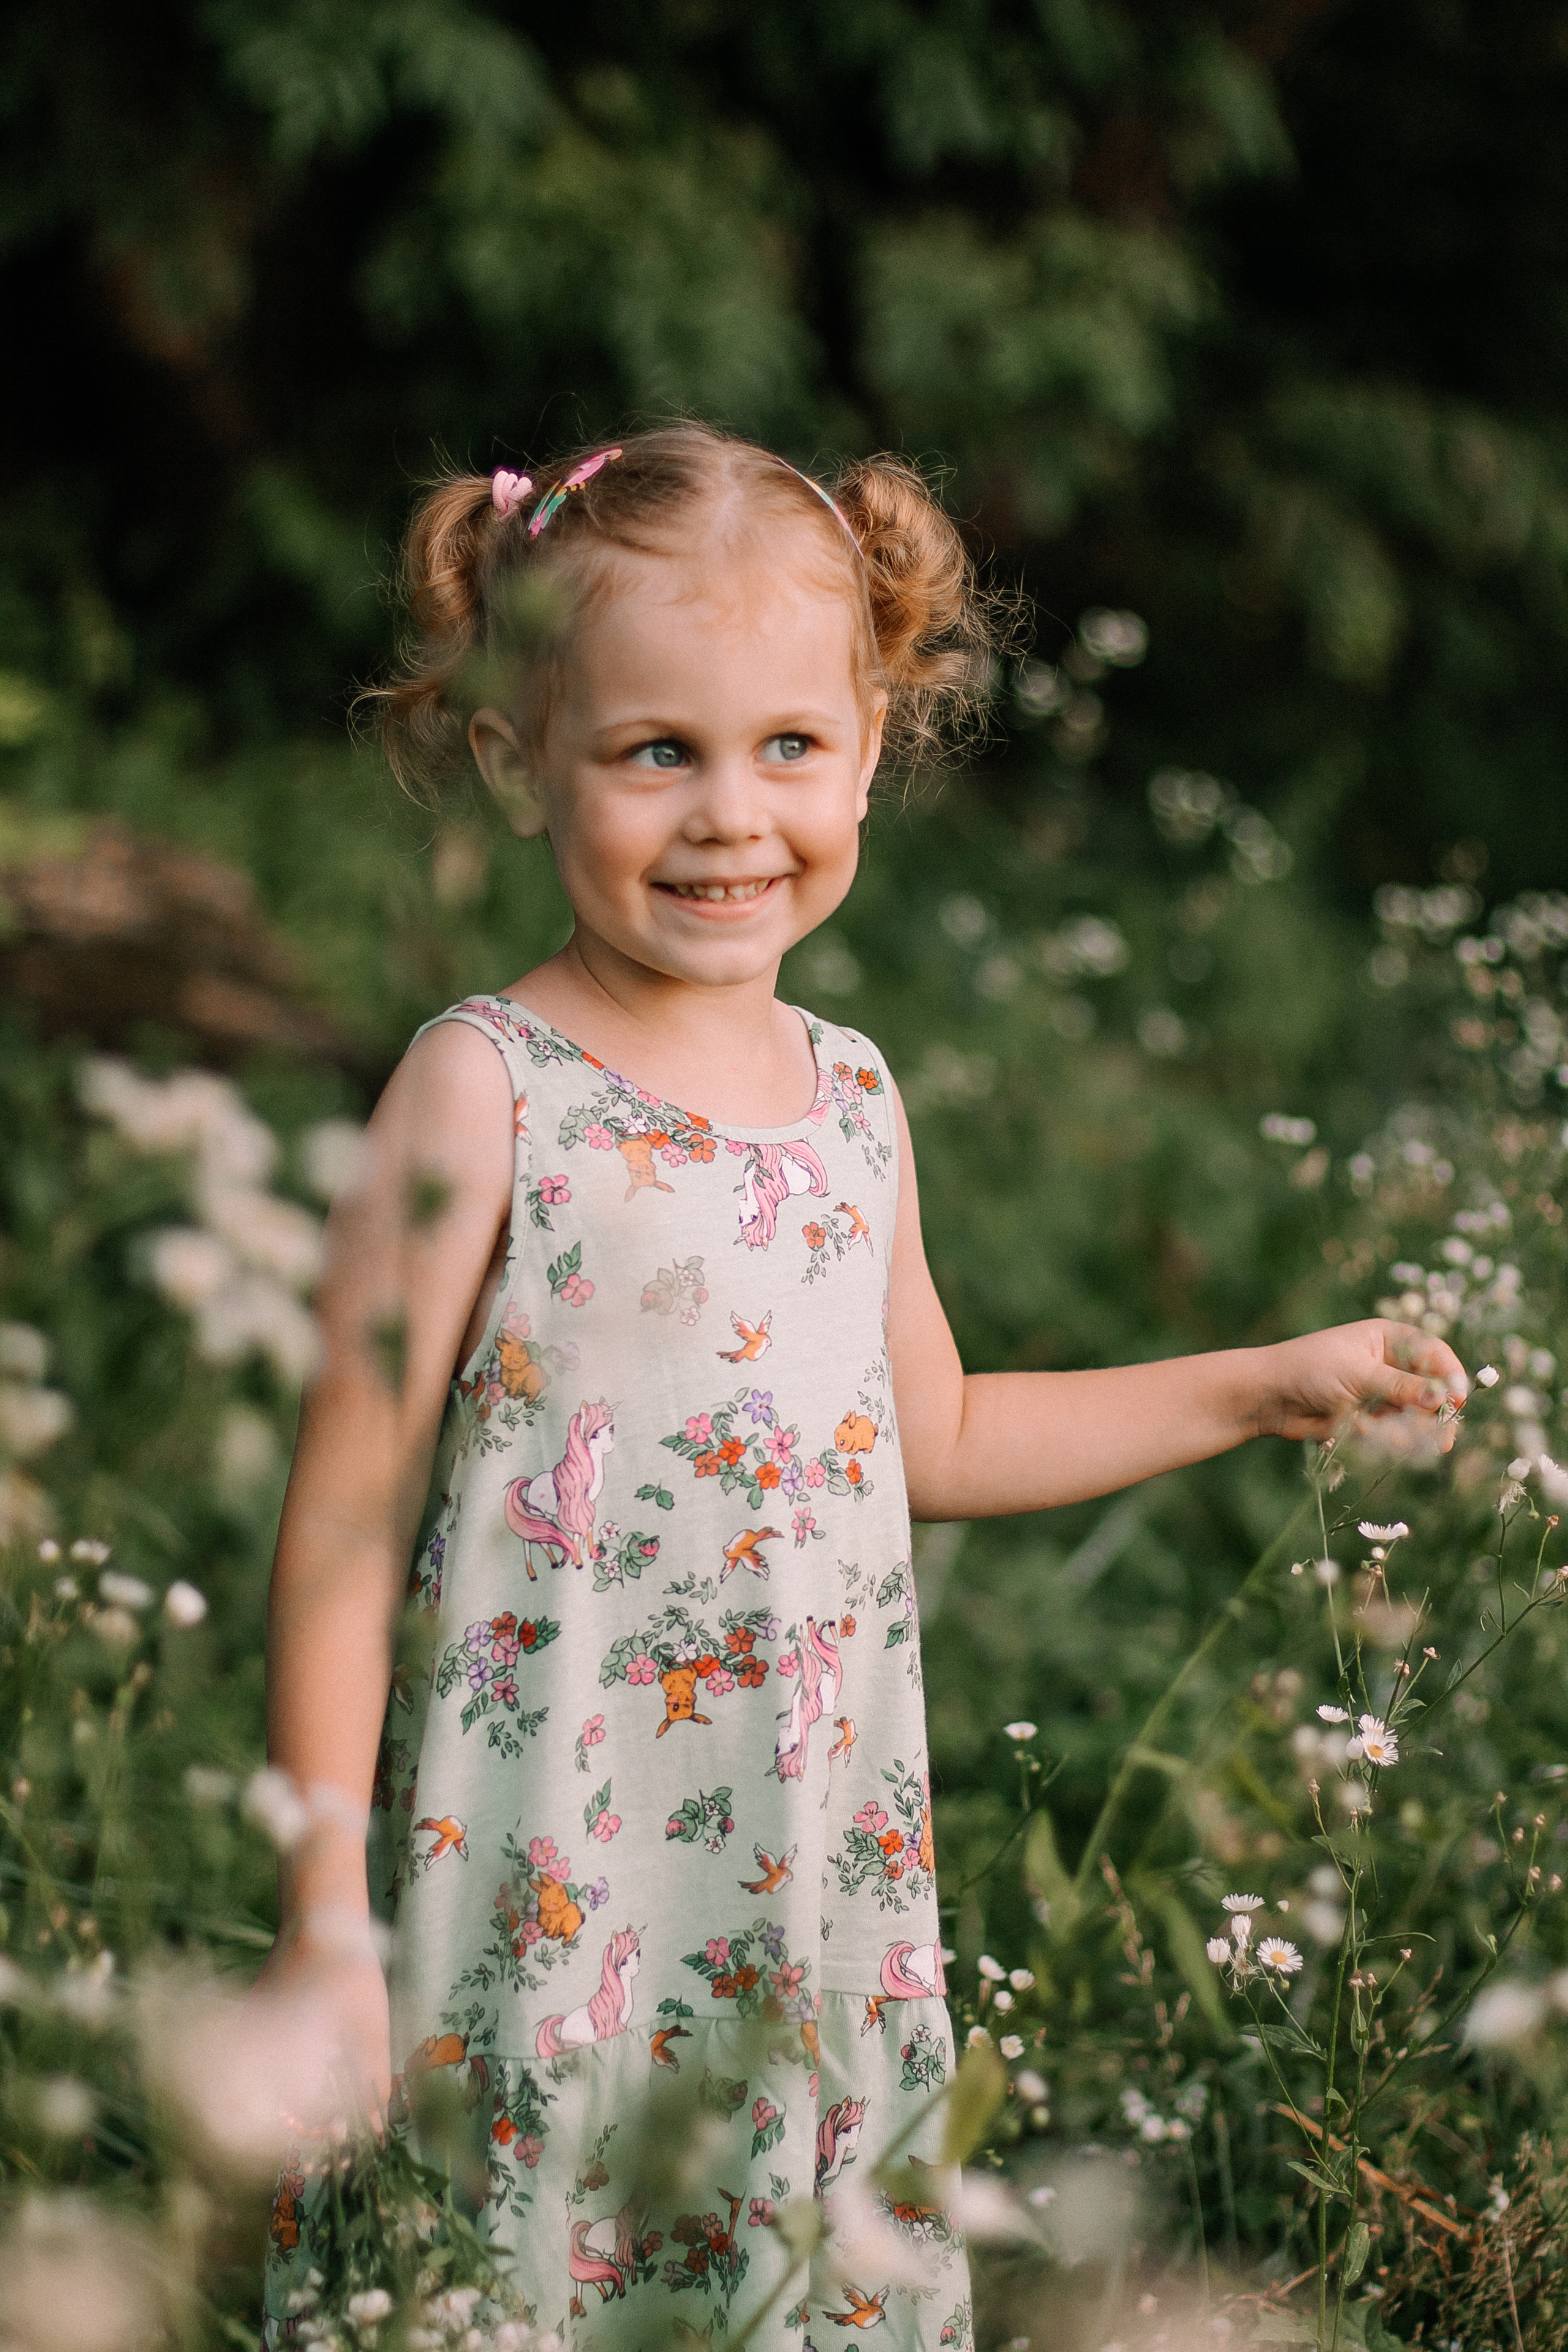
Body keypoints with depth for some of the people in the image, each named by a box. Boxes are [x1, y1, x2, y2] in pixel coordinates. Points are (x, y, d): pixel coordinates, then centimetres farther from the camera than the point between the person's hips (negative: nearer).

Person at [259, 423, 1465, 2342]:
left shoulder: (851, 1096, 6)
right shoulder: (486, 1088, -12)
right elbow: (349, 1522, -11)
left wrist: (1271, 1384, 22)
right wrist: (323, 1917, -12)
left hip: (817, 1892, 5)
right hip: (541, 1897, -5)